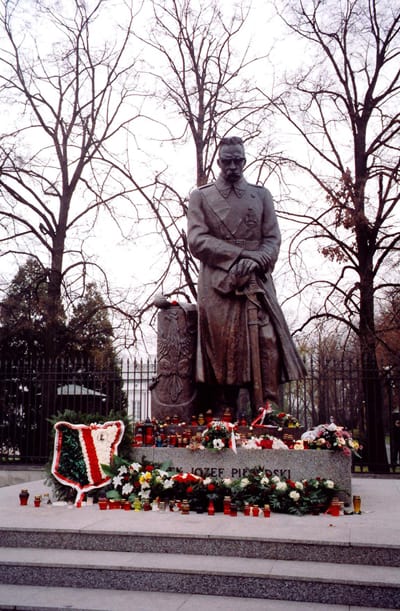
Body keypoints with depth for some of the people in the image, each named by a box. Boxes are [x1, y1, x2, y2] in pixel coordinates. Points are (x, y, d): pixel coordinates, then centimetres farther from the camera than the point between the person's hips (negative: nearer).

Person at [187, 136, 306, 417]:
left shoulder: (262, 195, 18)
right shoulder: (201, 196, 14)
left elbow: (273, 239, 9)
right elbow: (197, 240, 0)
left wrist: (253, 262, -13)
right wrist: (241, 254, -11)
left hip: (258, 281, 2)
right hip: (217, 283, -1)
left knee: (267, 342, -12)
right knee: (222, 349, -6)